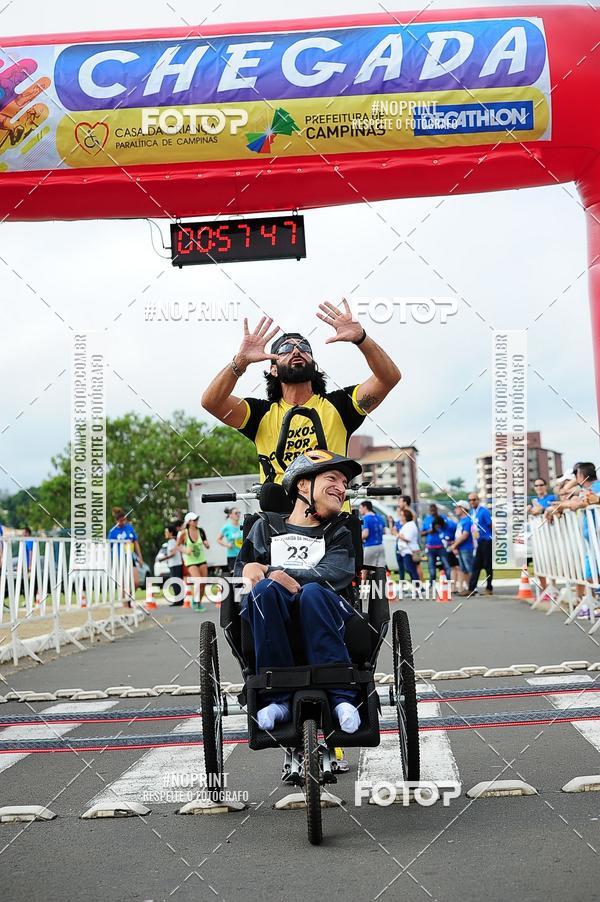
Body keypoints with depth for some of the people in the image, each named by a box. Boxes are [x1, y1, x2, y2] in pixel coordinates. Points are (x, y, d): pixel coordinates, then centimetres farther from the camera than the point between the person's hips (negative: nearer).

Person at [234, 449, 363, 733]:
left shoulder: (337, 533, 17)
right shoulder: (266, 528, 18)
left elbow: (336, 574, -5)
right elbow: (240, 578, 7)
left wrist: (269, 570, -12)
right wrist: (271, 579, -16)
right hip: (277, 625, 1)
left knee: (313, 592, -33)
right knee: (265, 589, -32)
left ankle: (342, 695, -29)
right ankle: (279, 697, -27)